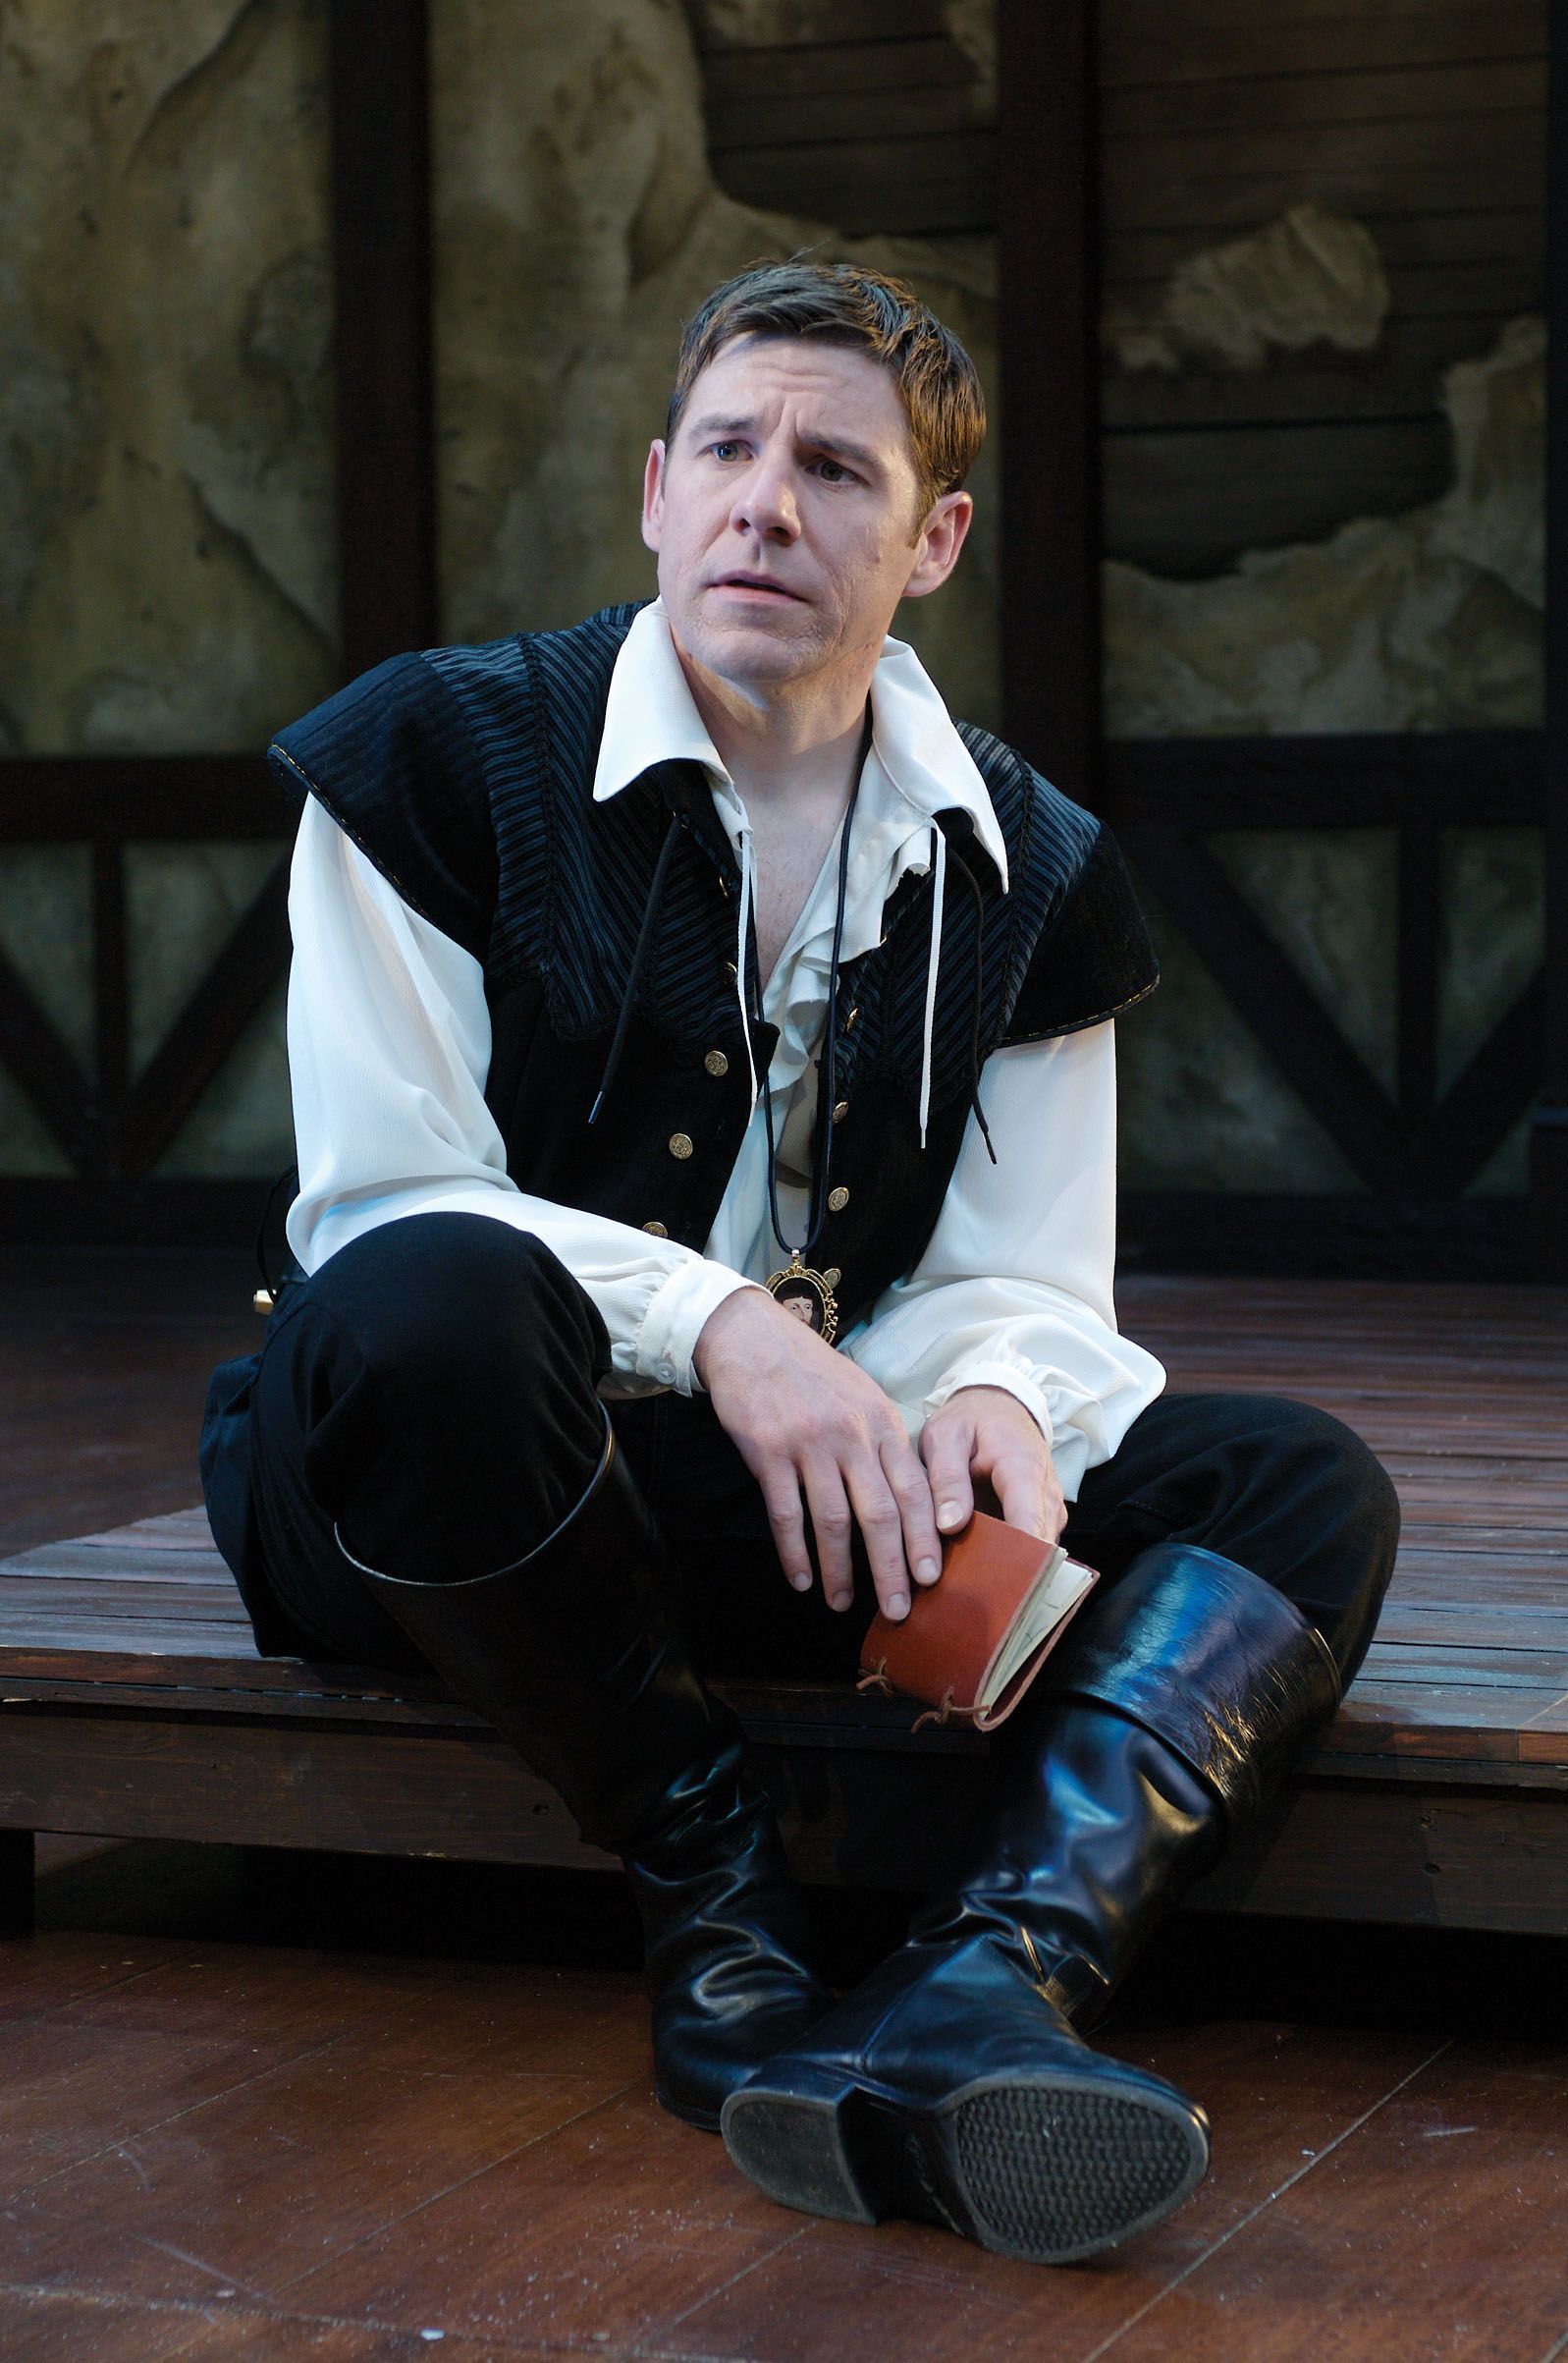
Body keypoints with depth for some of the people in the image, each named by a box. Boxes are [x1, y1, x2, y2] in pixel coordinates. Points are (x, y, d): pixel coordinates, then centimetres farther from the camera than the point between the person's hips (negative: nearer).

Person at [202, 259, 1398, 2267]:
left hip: (821, 1495, 4)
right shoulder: (441, 755, -3)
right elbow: (378, 1199, -13)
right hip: (425, 1488, -4)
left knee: (1297, 1485, -16)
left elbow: (1026, 1284, 5)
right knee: (430, 1306, -39)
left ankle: (990, 1980, -42)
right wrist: (719, 1323, -29)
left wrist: (989, 1393, -21)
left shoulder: (1025, 876, 9)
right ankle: (714, 1906, -21)